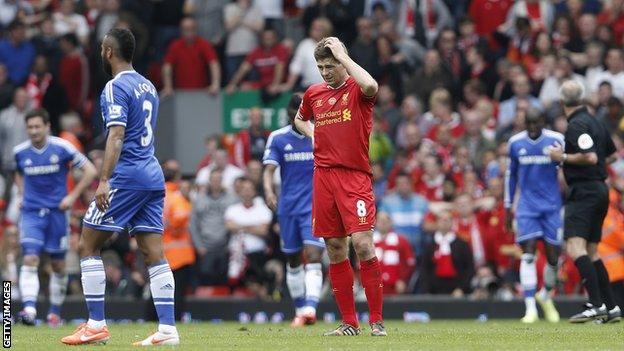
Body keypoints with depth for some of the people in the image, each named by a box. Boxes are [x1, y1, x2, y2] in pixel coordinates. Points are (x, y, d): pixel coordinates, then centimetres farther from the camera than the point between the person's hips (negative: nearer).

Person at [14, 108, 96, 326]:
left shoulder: (62, 148, -8)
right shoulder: (20, 152, 1)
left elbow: (90, 171, -1)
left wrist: (72, 196, -7)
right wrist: (22, 195, 10)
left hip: (57, 212, -1)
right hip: (31, 213, 1)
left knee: (58, 265, 6)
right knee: (30, 260, -17)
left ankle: (55, 311, 21)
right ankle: (29, 308, -28)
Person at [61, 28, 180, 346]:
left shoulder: (116, 88, -9)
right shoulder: (148, 87, 17)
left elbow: (117, 136, -20)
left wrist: (104, 180, -26)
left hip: (127, 176, -8)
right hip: (154, 176, 8)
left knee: (88, 245, 2)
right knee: (154, 254, 4)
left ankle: (96, 325, -1)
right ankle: (167, 329, -3)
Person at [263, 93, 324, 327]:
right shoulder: (278, 138, 2)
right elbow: (269, 169, -8)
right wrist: (268, 191, -27)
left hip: (316, 206, -2)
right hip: (288, 207, 3)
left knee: (313, 257, -18)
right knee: (293, 261, 11)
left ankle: (310, 309, -29)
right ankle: (300, 310, 24)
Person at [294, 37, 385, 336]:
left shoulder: (357, 90, -2)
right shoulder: (314, 93, 13)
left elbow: (370, 86, -29)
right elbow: (300, 119, 34)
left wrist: (342, 55, -17)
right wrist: (313, 135, 11)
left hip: (355, 175, -5)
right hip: (323, 174, 5)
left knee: (362, 243, -15)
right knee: (335, 250, 5)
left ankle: (377, 320, -9)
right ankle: (349, 322, 11)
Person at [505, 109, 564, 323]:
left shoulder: (556, 140, -3)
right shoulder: (516, 143, 4)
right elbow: (511, 175, 15)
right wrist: (508, 207, 15)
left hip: (552, 206, -1)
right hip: (527, 207, 1)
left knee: (553, 257, 0)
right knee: (528, 254, -13)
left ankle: (546, 296, 30)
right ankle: (531, 309, -14)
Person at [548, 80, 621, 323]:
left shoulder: (576, 125, -14)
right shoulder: (595, 122, 15)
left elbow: (590, 157, -23)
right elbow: (610, 155, 25)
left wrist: (563, 157, -11)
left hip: (583, 192, -10)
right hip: (600, 189, 10)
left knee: (575, 247, -19)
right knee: (591, 253, 15)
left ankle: (596, 305, -29)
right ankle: (610, 308, 14)